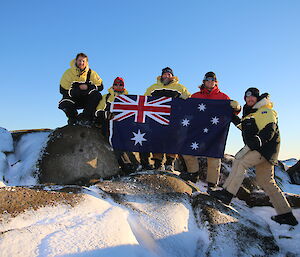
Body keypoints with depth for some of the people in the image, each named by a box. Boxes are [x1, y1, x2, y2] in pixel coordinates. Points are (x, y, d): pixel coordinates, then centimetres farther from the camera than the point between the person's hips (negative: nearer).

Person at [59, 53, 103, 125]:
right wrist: (78, 88, -21)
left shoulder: (91, 73, -1)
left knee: (97, 96, -26)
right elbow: (63, 90, -9)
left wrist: (88, 87, -18)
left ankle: (86, 118, -18)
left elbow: (100, 86, -2)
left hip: (86, 100, 1)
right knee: (64, 104, -31)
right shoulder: (68, 73, -6)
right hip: (73, 99, -1)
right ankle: (73, 119, 3)